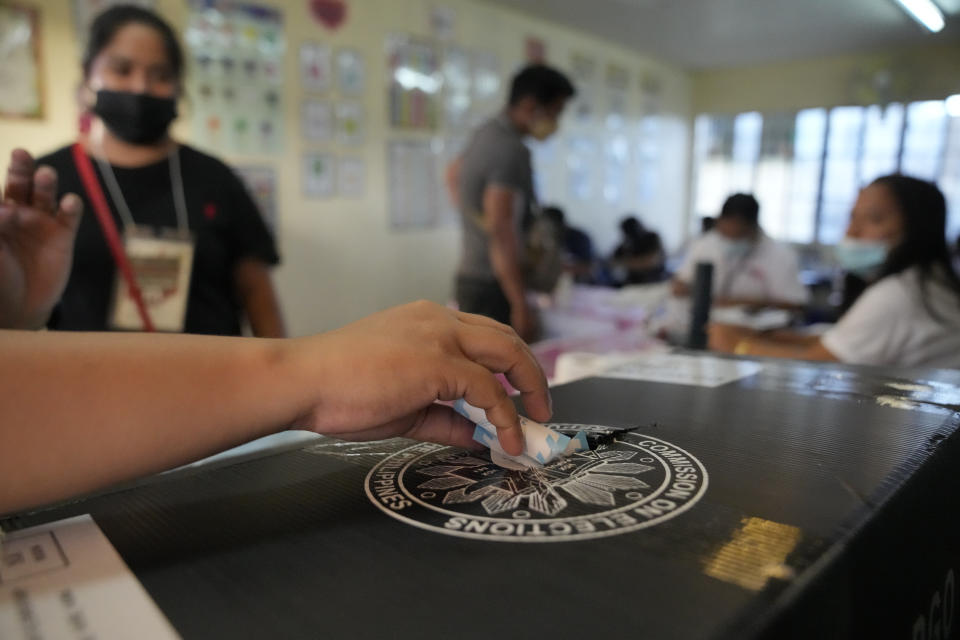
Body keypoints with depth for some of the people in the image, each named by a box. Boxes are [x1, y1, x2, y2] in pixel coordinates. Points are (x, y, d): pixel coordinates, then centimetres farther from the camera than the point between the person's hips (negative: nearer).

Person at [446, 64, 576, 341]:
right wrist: (521, 306, -23)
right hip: (492, 287, -10)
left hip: (469, 275, 10)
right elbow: (501, 230, -24)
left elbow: (453, 173, 32)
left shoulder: (486, 133, 13)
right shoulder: (512, 151, -17)